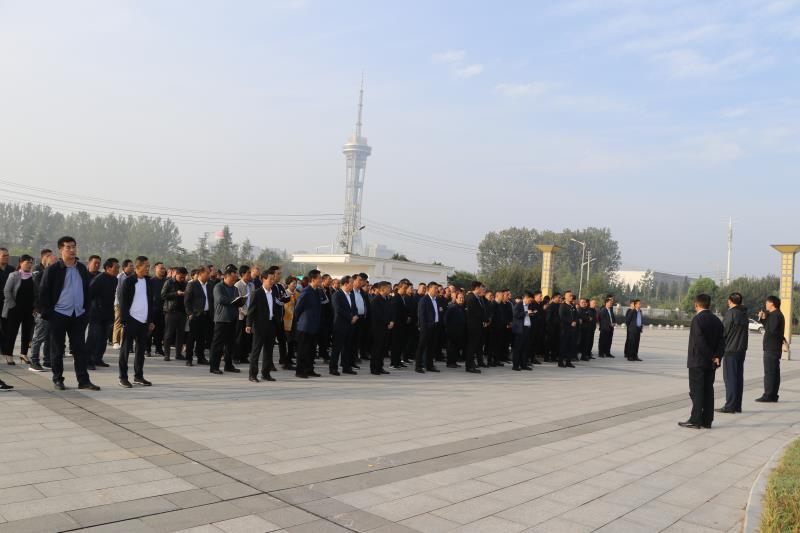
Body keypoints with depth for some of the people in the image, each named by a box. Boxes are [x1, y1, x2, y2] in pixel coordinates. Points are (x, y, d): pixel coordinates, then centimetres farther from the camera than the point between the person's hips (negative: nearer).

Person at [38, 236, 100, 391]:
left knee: (80, 348, 2)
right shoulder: (53, 269, -4)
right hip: (59, 315, -3)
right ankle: (58, 379, 18)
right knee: (57, 349, 7)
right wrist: (47, 313, -9)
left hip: (78, 315, 4)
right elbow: (43, 292, -4)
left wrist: (86, 310, 11)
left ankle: (83, 380, 4)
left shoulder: (82, 269, 9)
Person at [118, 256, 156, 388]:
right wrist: (125, 321, -12)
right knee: (126, 349, 2)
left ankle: (138, 375, 18)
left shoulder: (148, 281, 10)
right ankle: (123, 377, 8)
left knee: (141, 349, 9)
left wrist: (151, 320, 10)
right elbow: (122, 302, -7)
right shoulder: (129, 281, -6)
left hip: (144, 321, 5)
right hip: (131, 321, -5)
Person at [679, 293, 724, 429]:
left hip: (697, 361, -7)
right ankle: (707, 420, 14)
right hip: (710, 363, 7)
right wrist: (717, 356, -5)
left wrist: (712, 357, -11)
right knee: (708, 390, 11)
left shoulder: (697, 319, -14)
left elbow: (699, 341, -21)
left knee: (696, 391, -2)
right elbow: (721, 341, 3)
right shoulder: (717, 320, 8)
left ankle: (695, 420, -1)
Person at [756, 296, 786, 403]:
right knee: (774, 372, 12)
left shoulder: (775, 315, -15)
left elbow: (770, 330, -24)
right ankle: (773, 396, 17)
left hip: (771, 348, -11)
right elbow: (769, 328, 23)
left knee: (769, 372, -9)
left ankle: (768, 396, -8)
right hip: (775, 348, 11)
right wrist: (762, 319, 13)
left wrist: (763, 319, -13)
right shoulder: (777, 314, 18)